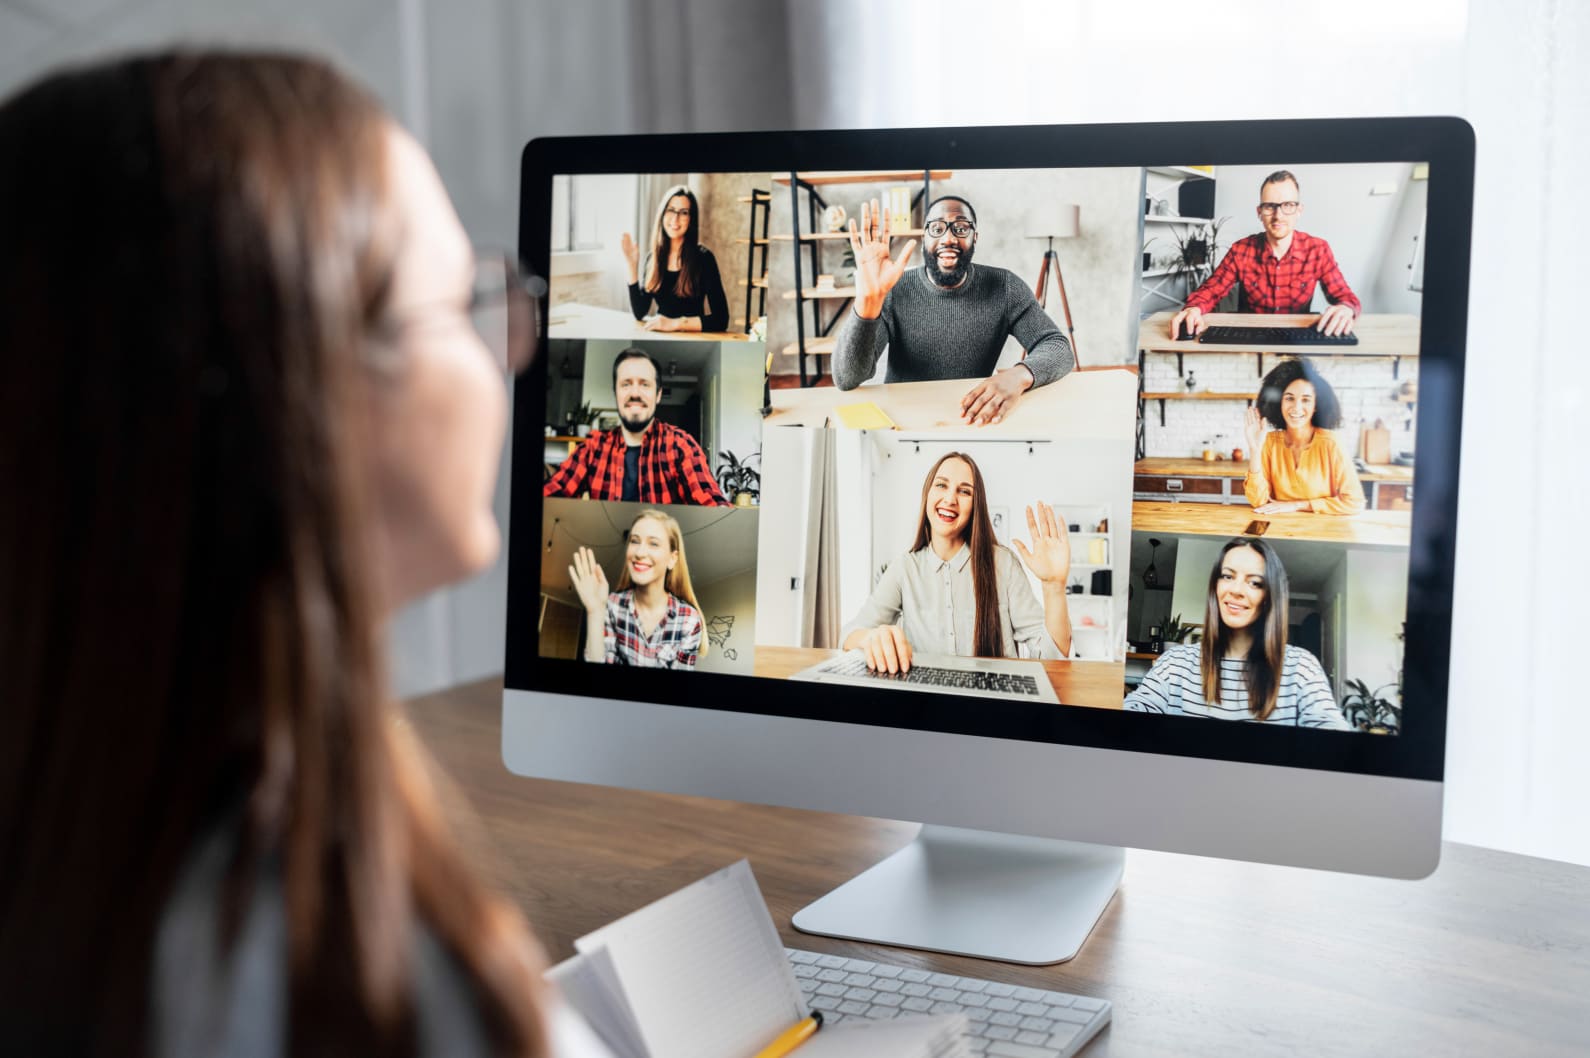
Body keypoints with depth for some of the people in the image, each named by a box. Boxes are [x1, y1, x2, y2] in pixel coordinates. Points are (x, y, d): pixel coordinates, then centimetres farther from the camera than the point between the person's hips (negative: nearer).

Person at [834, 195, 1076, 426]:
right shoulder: (894, 292, -10)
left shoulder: (1004, 288, -3)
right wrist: (868, 301, -36)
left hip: (976, 421, 2)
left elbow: (1059, 349, -9)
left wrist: (1020, 375, -32)